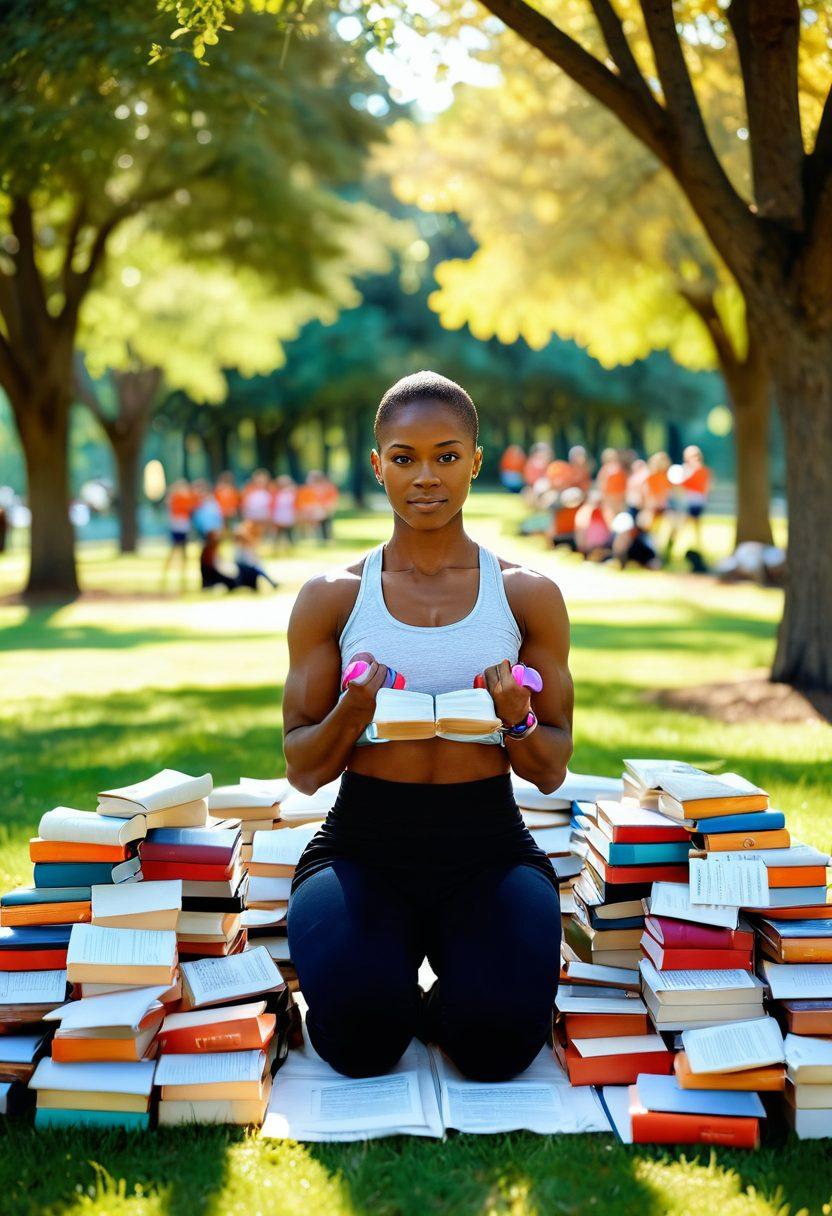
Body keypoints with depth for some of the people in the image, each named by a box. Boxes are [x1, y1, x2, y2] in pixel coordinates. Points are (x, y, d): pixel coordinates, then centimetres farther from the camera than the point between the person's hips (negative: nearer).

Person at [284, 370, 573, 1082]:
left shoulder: (527, 596, 5)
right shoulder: (332, 598, 5)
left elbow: (551, 773, 9)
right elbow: (303, 771, 6)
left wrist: (516, 721, -15)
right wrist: (352, 713, -16)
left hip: (487, 848, 0)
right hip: (364, 844, 0)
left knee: (498, 1040, -26)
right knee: (360, 1039, -26)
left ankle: (447, 1004, 11)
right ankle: (389, 978, 10)